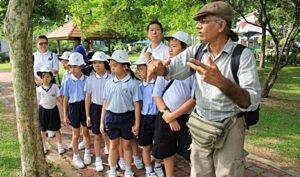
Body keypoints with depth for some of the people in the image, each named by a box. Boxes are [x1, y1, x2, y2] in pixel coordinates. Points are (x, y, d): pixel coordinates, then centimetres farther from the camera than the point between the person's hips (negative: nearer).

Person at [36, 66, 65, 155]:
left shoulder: (55, 87, -9)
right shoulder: (38, 89, -7)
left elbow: (59, 98, -5)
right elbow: (38, 101, 0)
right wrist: (37, 113, 2)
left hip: (53, 110, 0)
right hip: (43, 110, 1)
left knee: (57, 129, 10)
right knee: (43, 129, 14)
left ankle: (60, 145, 27)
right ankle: (43, 146, 33)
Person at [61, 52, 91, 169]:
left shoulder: (87, 79, -6)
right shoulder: (68, 82, -6)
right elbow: (65, 99, 0)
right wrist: (65, 115, 0)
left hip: (85, 106, 1)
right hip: (73, 107, -1)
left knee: (86, 132, 15)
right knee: (76, 134, 10)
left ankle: (87, 153, 36)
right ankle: (76, 157, 27)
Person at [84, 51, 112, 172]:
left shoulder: (111, 78, -10)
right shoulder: (90, 79, -3)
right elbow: (88, 98, 3)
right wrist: (87, 115, 2)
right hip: (96, 108, 2)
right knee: (97, 136, 13)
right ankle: (98, 160, 29)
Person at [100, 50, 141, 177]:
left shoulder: (132, 83, -10)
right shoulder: (109, 83, 1)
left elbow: (136, 105, -7)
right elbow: (105, 103, 6)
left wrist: (137, 124, -7)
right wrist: (102, 121, 7)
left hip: (127, 117, -2)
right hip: (111, 117, 3)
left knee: (126, 145, 13)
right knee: (113, 145, 14)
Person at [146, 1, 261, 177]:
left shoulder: (243, 55, -17)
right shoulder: (196, 51, -2)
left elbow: (251, 102, -26)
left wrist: (221, 82, -45)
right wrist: (158, 66, -32)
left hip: (229, 128, -4)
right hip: (201, 125, 4)